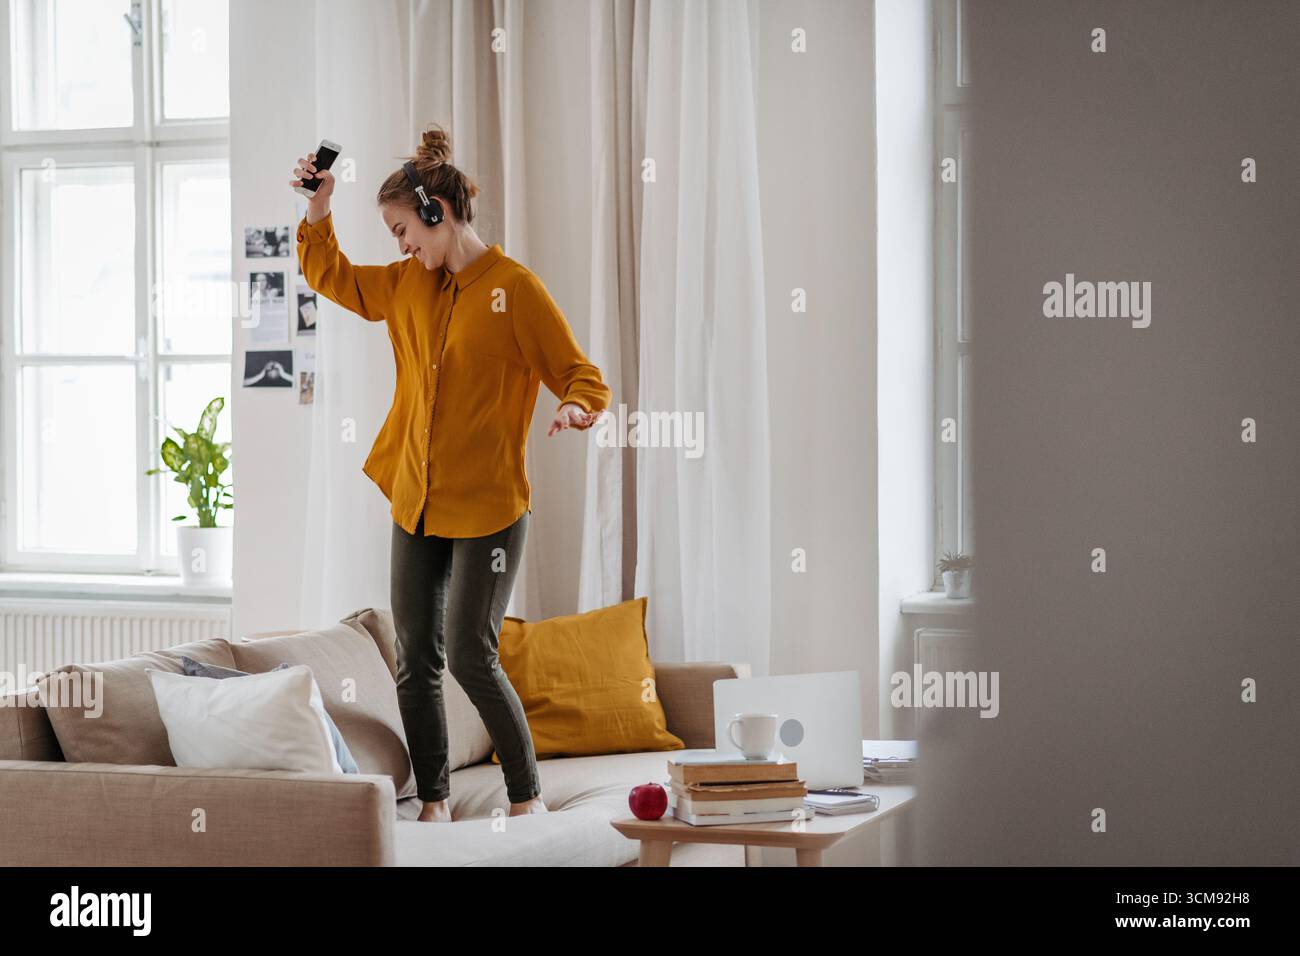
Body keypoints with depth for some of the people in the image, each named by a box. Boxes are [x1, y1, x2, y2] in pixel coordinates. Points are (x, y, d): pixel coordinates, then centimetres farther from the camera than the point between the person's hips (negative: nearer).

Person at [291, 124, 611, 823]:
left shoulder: (514, 288, -10)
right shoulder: (407, 283, 10)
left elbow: (584, 378, -10)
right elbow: (330, 276, 24)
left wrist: (576, 407, -32)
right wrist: (318, 210, 9)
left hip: (488, 508, -6)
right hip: (415, 504, 6)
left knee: (470, 656, -9)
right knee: (417, 661, 6)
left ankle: (527, 795, 8)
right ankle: (434, 804, 16)